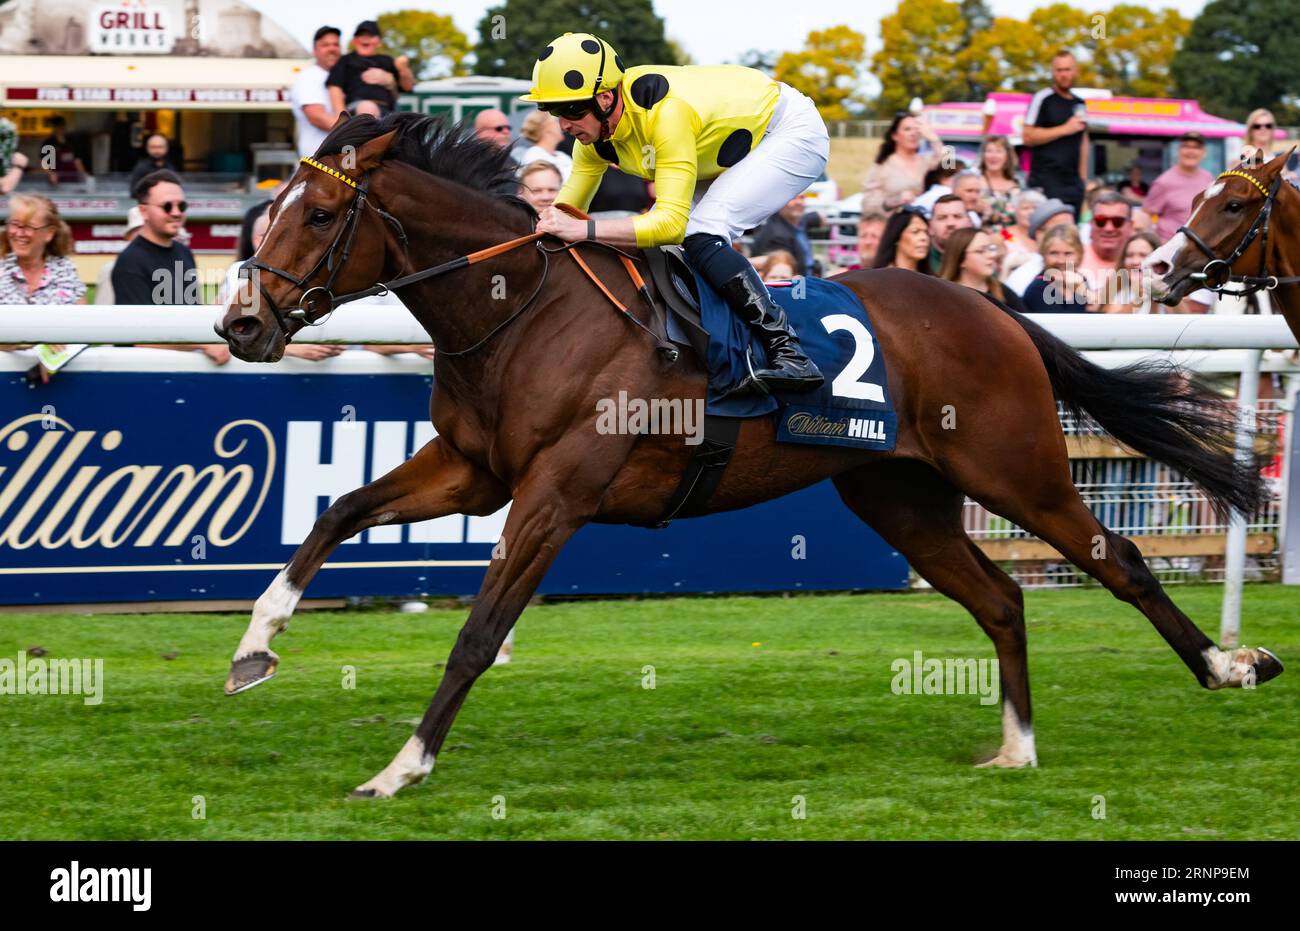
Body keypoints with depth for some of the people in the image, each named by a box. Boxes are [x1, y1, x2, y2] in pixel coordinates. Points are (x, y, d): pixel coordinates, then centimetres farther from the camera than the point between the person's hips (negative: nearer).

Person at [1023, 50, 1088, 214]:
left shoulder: (1079, 104, 16)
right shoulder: (1043, 99, -4)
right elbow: (1028, 137, -11)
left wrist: (1083, 177, 17)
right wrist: (1065, 129, -13)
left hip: (1073, 182, 6)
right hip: (1046, 180, -6)